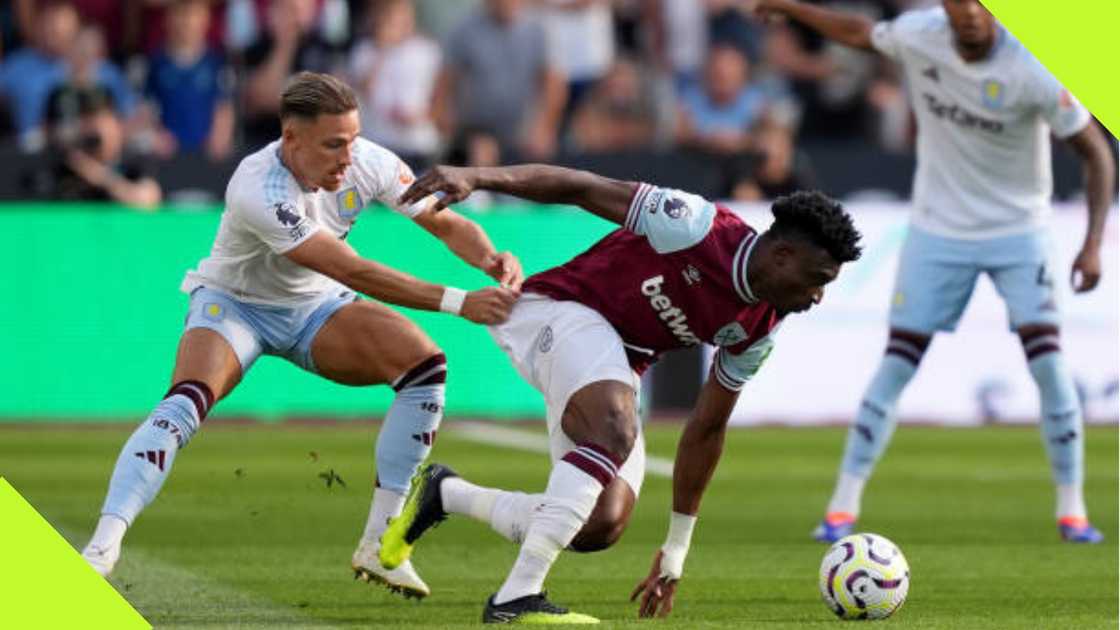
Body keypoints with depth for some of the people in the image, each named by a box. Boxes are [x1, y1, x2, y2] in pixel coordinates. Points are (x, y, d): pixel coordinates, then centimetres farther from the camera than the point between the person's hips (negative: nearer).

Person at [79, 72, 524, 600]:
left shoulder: (369, 163, -20)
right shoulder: (258, 190, -36)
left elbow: (448, 224, -7)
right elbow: (354, 273, -40)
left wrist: (491, 260, -30)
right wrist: (459, 302, -42)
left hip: (317, 308, 5)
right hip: (234, 303, -5)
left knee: (425, 366, -18)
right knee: (185, 404, -31)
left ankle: (379, 544, -12)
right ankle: (101, 550, -33)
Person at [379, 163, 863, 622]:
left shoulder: (759, 329, 1)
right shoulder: (697, 227, -20)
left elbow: (707, 428, 10)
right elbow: (581, 188, -17)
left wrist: (676, 549, 13)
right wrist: (476, 177, -29)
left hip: (618, 368, 8)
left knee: (601, 527, -10)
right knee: (615, 433, -36)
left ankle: (445, 494, 10)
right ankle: (516, 598, -38)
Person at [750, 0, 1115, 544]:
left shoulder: (1032, 73, -21)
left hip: (1016, 232, -2)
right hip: (939, 232, 2)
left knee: (1049, 365, -12)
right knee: (897, 364, -3)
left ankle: (1071, 508, 1)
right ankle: (843, 504, 4)